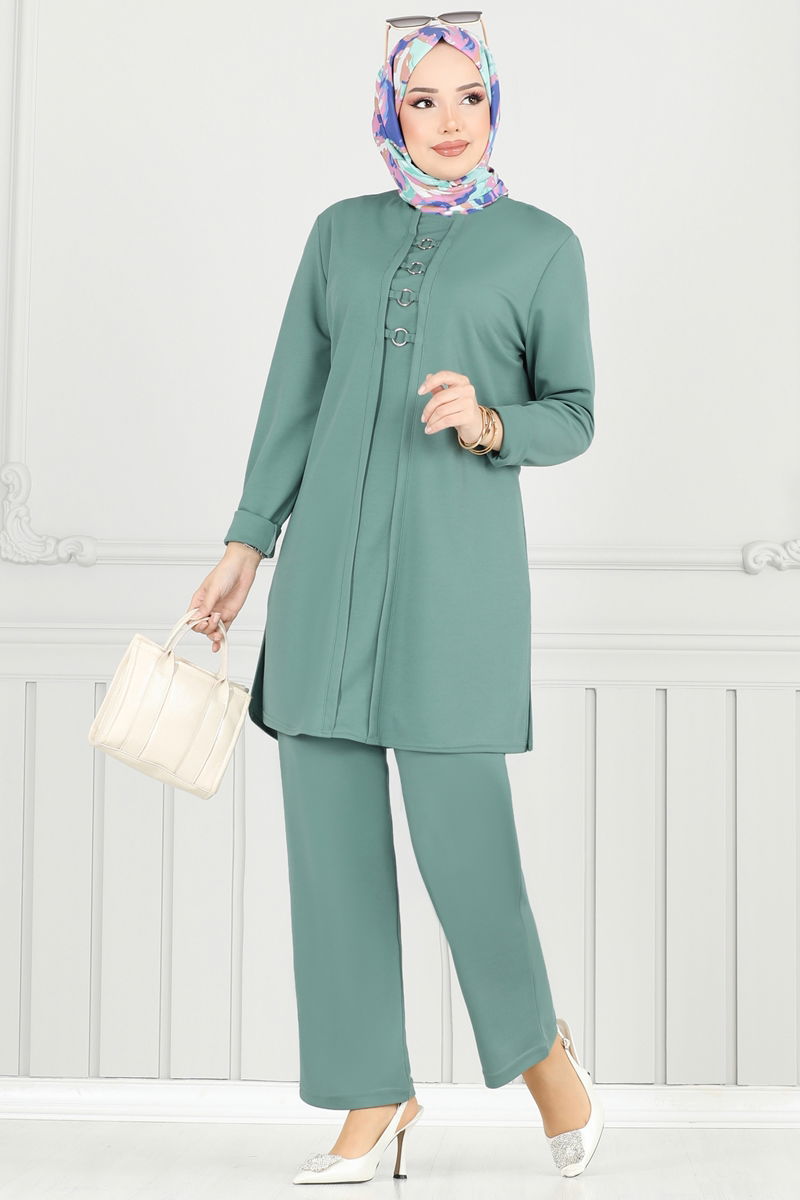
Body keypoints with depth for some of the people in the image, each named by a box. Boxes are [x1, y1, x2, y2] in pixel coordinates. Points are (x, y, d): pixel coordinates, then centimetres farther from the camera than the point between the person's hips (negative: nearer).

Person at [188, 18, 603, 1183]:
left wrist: (488, 423, -15)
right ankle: (373, 1099, 15)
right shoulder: (341, 232, 13)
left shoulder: (543, 245, 5)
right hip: (328, 563, 4)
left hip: (456, 569, -3)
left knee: (459, 833, -8)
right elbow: (295, 398, 14)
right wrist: (247, 543, 9)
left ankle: (541, 1044, 20)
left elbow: (573, 415, 6)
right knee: (332, 834, 2)